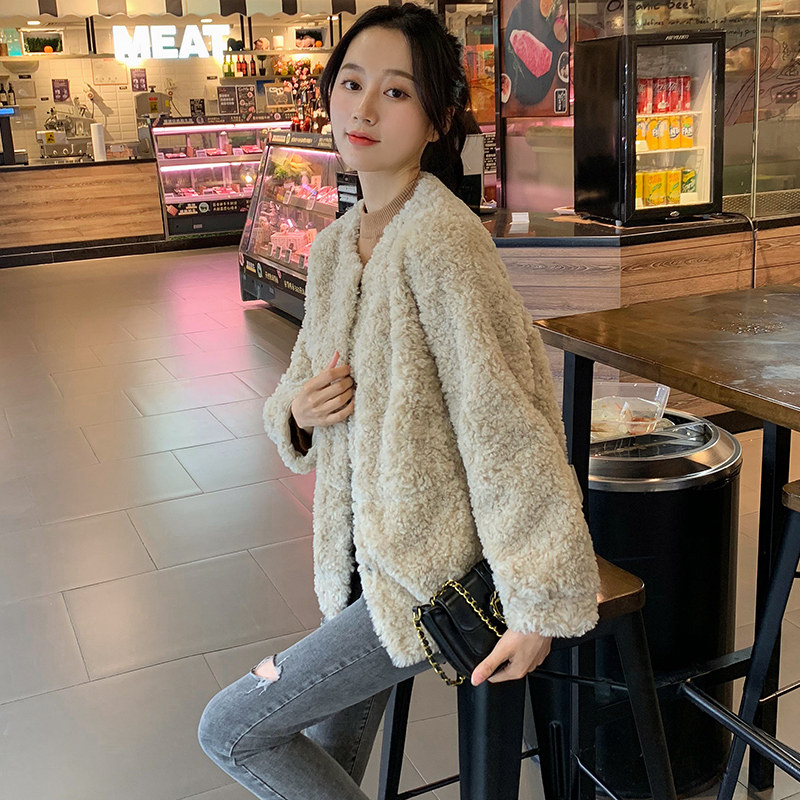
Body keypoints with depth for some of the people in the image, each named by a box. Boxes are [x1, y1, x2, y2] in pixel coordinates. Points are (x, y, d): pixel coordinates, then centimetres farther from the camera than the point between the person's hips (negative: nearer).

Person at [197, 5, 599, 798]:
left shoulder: (440, 238, -22)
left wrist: (541, 605, -20)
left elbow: (506, 419, -24)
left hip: (432, 577, -7)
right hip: (366, 559, 7)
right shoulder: (334, 245, 4)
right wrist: (297, 410, -12)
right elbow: (298, 387, 13)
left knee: (230, 729, 1)